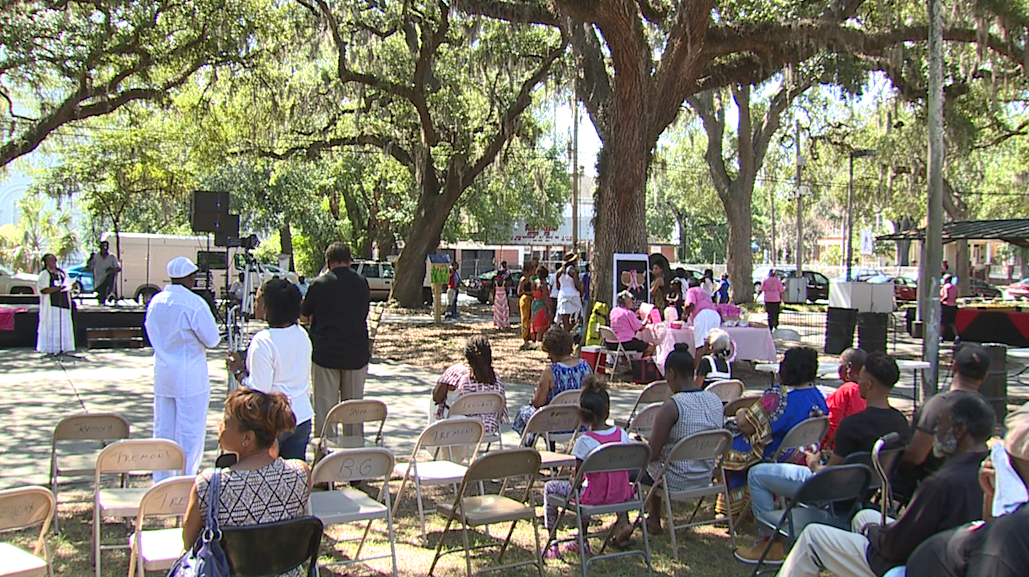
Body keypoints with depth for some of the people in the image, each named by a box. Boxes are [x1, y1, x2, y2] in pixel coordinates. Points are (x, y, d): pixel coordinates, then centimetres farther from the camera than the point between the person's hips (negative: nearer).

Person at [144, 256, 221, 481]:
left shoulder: (156, 301, 4)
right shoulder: (194, 303, -16)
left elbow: (152, 335, 15)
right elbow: (212, 339, -10)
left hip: (162, 376, 7)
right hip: (190, 378, -7)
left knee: (162, 431, 14)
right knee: (190, 433, 2)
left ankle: (161, 482, 21)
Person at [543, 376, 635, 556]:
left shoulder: (584, 441, -19)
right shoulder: (622, 434, -6)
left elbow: (577, 477, -14)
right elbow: (626, 468, 5)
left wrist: (574, 474, 9)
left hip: (595, 498, -5)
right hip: (622, 495, 5)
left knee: (550, 488, 15)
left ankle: (552, 545, 16)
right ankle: (622, 520, 21)